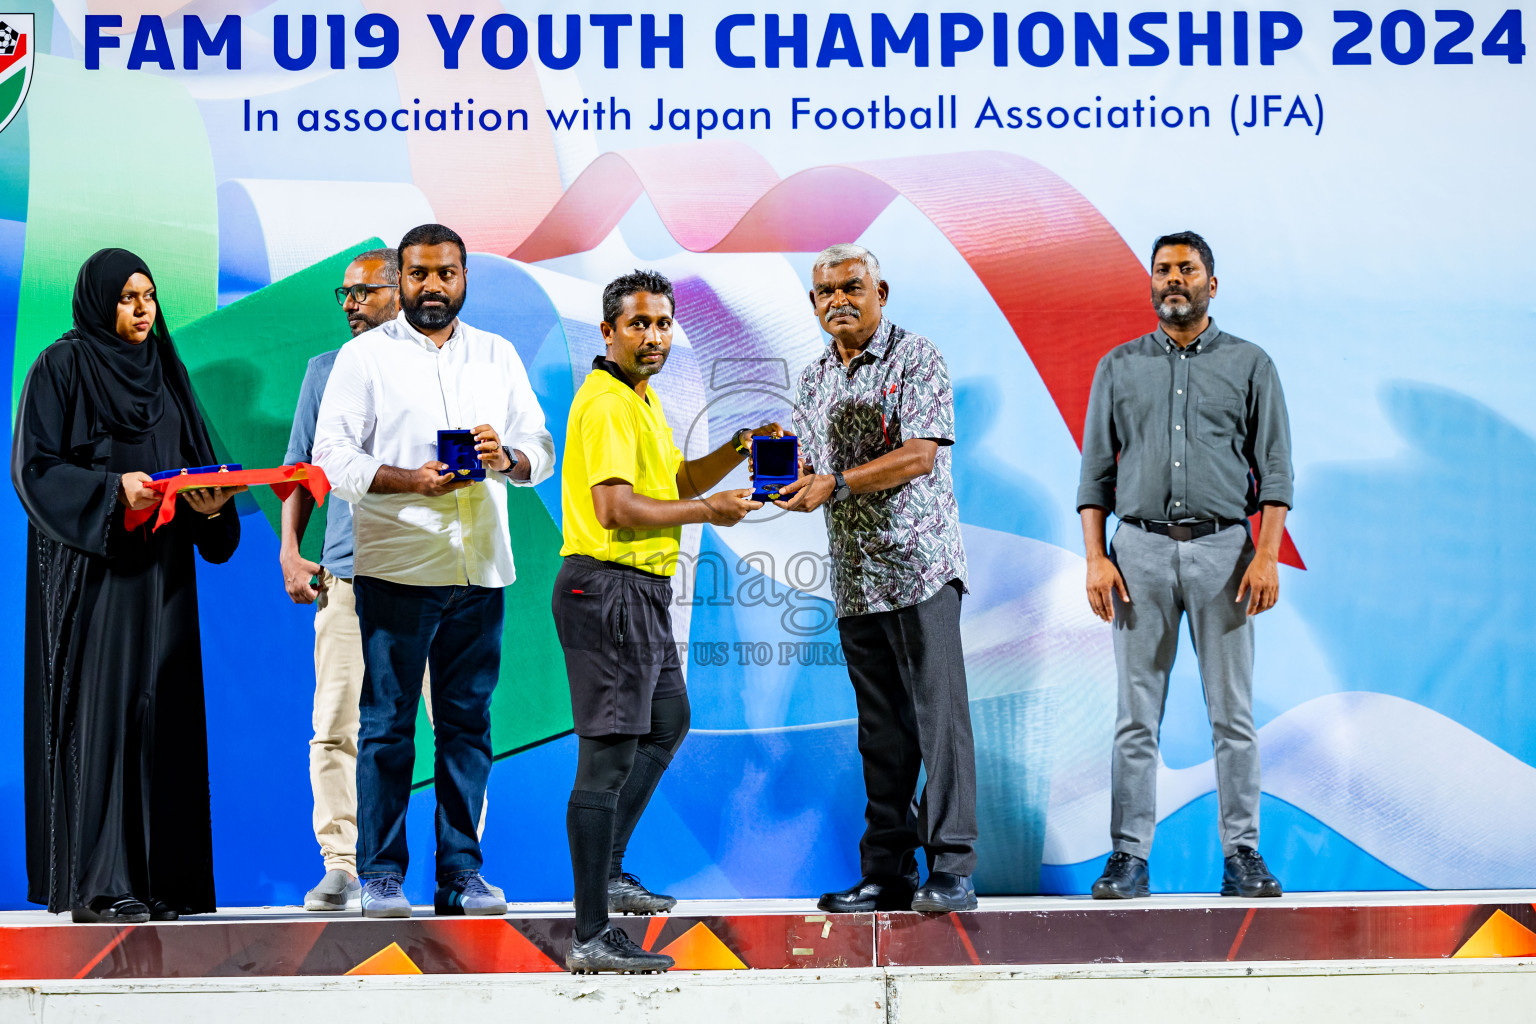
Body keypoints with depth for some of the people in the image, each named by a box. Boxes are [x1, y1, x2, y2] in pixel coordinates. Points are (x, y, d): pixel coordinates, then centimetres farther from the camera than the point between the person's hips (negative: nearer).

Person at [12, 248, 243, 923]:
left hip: (160, 569, 6)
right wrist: (112, 488, -22)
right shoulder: (61, 367, -2)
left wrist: (211, 500, -5)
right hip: (90, 565, -6)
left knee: (163, 708, 2)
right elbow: (34, 467, -9)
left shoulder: (163, 369, 16)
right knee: (100, 708, -10)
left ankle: (163, 878, 4)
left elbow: (196, 458, 16)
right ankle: (97, 884, -10)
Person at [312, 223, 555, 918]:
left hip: (481, 568, 3)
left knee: (468, 722, 5)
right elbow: (332, 457, -3)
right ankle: (381, 874, 4)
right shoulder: (364, 356, 4)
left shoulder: (499, 356, 16)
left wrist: (509, 458, -10)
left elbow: (541, 448, 13)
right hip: (395, 567, -3)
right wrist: (409, 481, -17)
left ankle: (461, 872, 10)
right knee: (386, 725, -2)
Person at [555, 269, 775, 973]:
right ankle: (591, 937, -10)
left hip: (644, 590, 11)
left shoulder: (642, 399, 18)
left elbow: (676, 479, 25)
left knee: (667, 724, 26)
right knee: (608, 756, -11)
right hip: (609, 588, -11)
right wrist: (707, 511, -15)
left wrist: (736, 451, 10)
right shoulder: (606, 404, -16)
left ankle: (606, 871, 34)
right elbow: (617, 507, -25)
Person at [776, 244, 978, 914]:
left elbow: (920, 455, -14)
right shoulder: (814, 379, 17)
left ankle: (952, 871, -11)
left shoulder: (916, 359, -3)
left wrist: (836, 484, -20)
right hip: (854, 575, 6)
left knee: (939, 714, -9)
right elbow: (810, 469, 18)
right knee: (880, 726, 8)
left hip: (920, 563, -6)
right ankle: (888, 872, 12)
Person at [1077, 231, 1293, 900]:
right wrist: (1096, 558, -1)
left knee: (1233, 712, 0)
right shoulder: (1119, 367, 13)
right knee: (1136, 715, 0)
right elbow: (1096, 469, 11)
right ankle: (1129, 857, 3)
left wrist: (1266, 554, -8)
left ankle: (1242, 855, 5)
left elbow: (1274, 468, 4)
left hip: (1222, 548, -1)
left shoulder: (1250, 365, 9)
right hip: (1141, 549, 1)